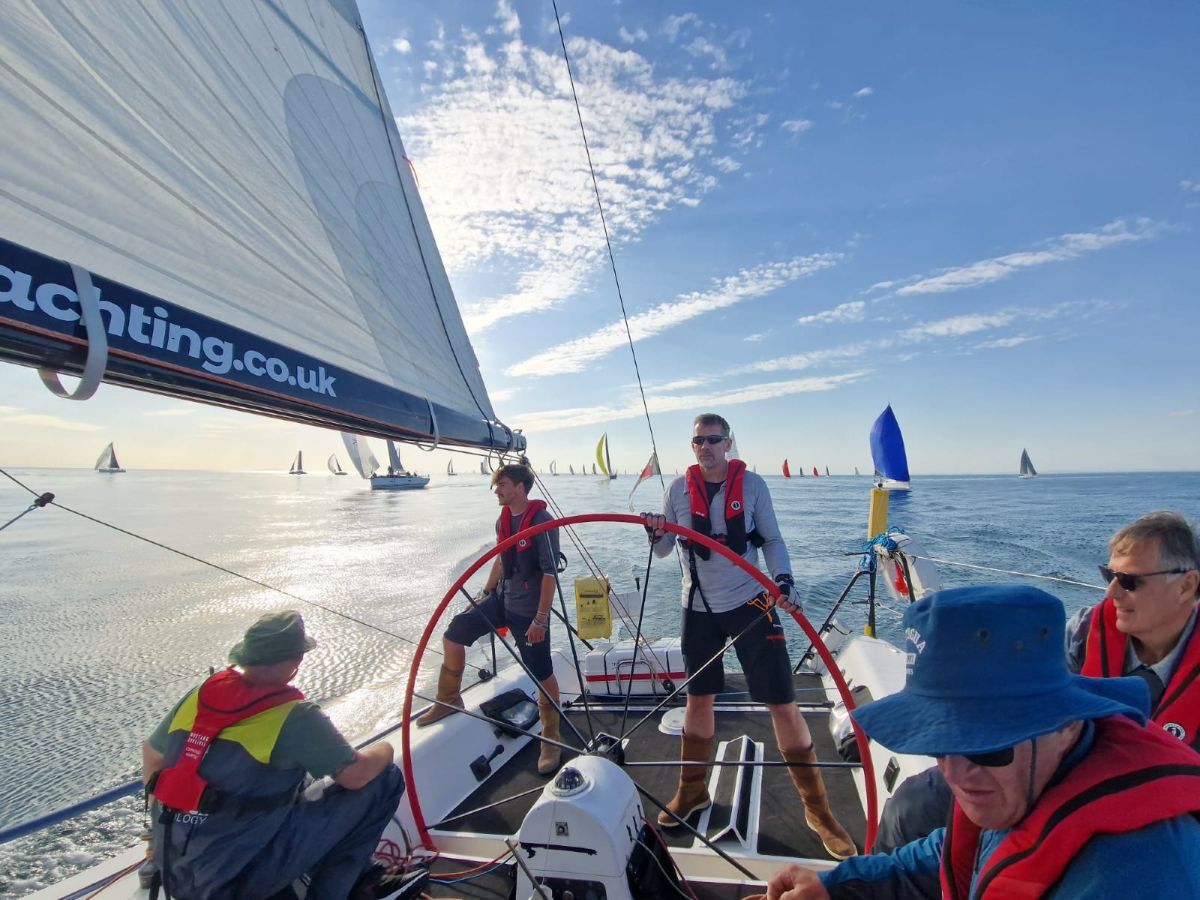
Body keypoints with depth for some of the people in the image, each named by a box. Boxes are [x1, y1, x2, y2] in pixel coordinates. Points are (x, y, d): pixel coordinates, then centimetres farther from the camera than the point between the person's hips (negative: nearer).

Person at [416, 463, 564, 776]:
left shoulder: (541, 521, -20)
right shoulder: (503, 520, 4)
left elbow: (550, 572, -22)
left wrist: (540, 618, -25)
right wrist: (485, 593, 22)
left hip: (528, 609, -8)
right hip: (501, 598, 8)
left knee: (542, 673, 0)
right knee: (453, 634, 10)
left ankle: (551, 740, 20)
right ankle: (449, 700, 31)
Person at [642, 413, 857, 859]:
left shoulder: (752, 484, -5)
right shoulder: (679, 489, -1)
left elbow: (772, 540, 1)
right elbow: (663, 550, 2)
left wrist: (783, 578, -17)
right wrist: (655, 532, -21)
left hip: (750, 603, -2)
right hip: (700, 608, 2)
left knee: (782, 702, 0)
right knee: (698, 698, 15)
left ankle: (817, 808, 19)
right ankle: (692, 791, 36)